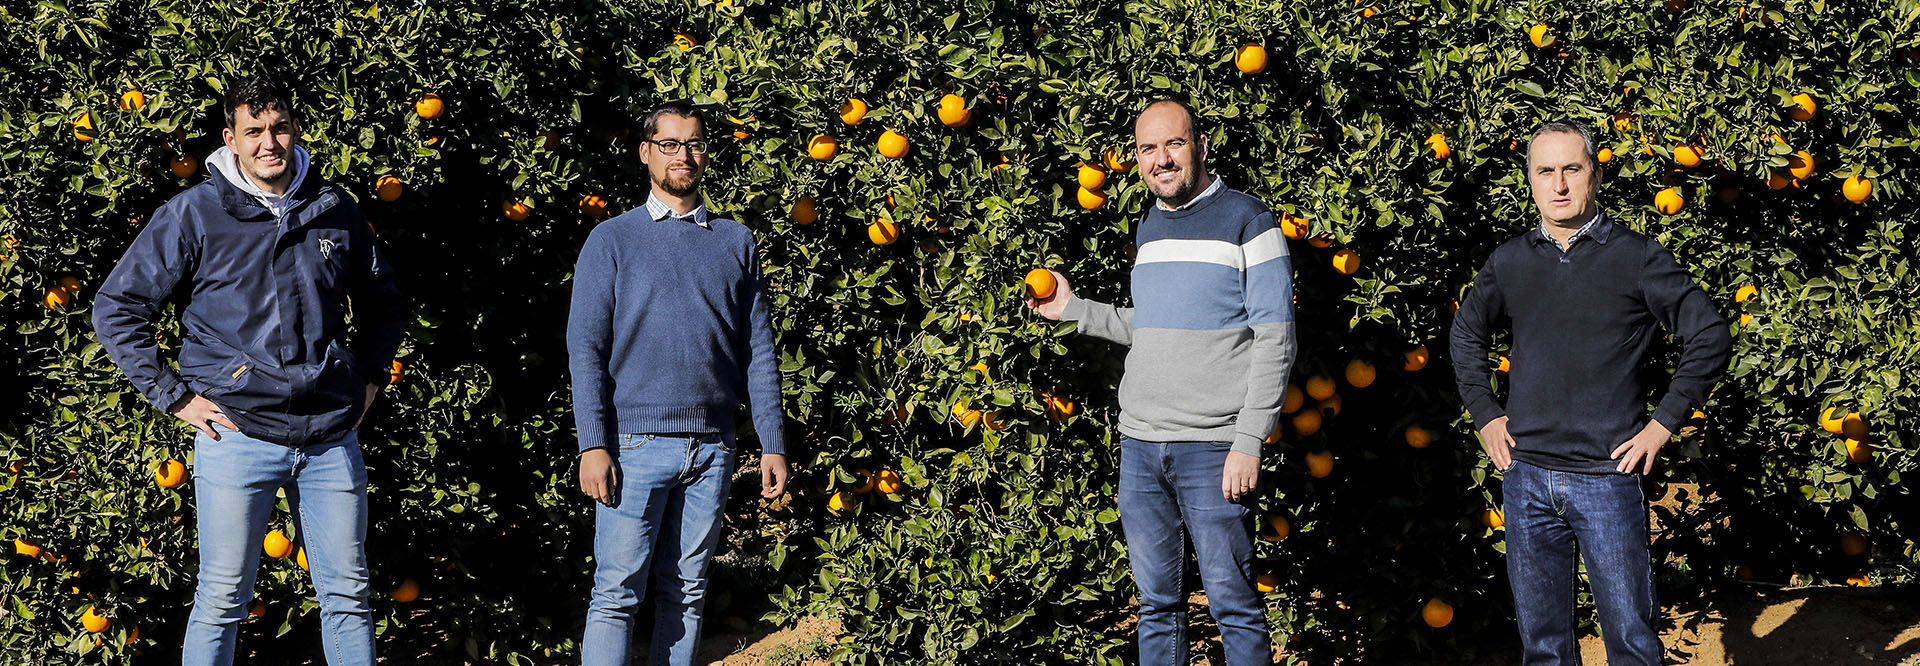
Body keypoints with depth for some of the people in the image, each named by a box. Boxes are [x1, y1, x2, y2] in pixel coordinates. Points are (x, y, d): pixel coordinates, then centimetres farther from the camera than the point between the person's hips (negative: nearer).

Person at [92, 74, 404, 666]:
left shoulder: (336, 211, 8)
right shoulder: (195, 215, -2)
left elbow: (383, 303, 25)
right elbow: (116, 307, -1)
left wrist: (369, 375, 14)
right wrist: (174, 396, -4)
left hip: (331, 437, 3)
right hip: (238, 435, -3)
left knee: (349, 596, 7)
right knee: (222, 600, 2)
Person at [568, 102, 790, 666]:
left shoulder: (736, 242, 13)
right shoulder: (613, 240, 4)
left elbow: (758, 349, 12)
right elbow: (585, 347, -1)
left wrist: (772, 443, 5)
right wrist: (593, 445, -11)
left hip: (713, 447, 3)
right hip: (637, 444, -3)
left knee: (687, 592, 8)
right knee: (617, 593, -6)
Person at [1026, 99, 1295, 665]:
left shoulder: (1247, 220, -5)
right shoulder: (1148, 227, 16)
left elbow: (1275, 339, -9)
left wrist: (1249, 442, -15)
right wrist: (1074, 310, 18)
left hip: (1212, 449, -6)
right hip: (1139, 447, 6)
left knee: (1233, 605, -3)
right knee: (1156, 602, 10)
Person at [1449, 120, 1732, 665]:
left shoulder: (1638, 258, -3)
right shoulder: (1508, 262, 7)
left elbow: (1710, 338, -1)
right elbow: (1466, 333, 24)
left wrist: (1664, 422, -4)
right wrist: (1484, 413, 13)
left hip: (1607, 478, -3)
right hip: (1526, 477, 3)